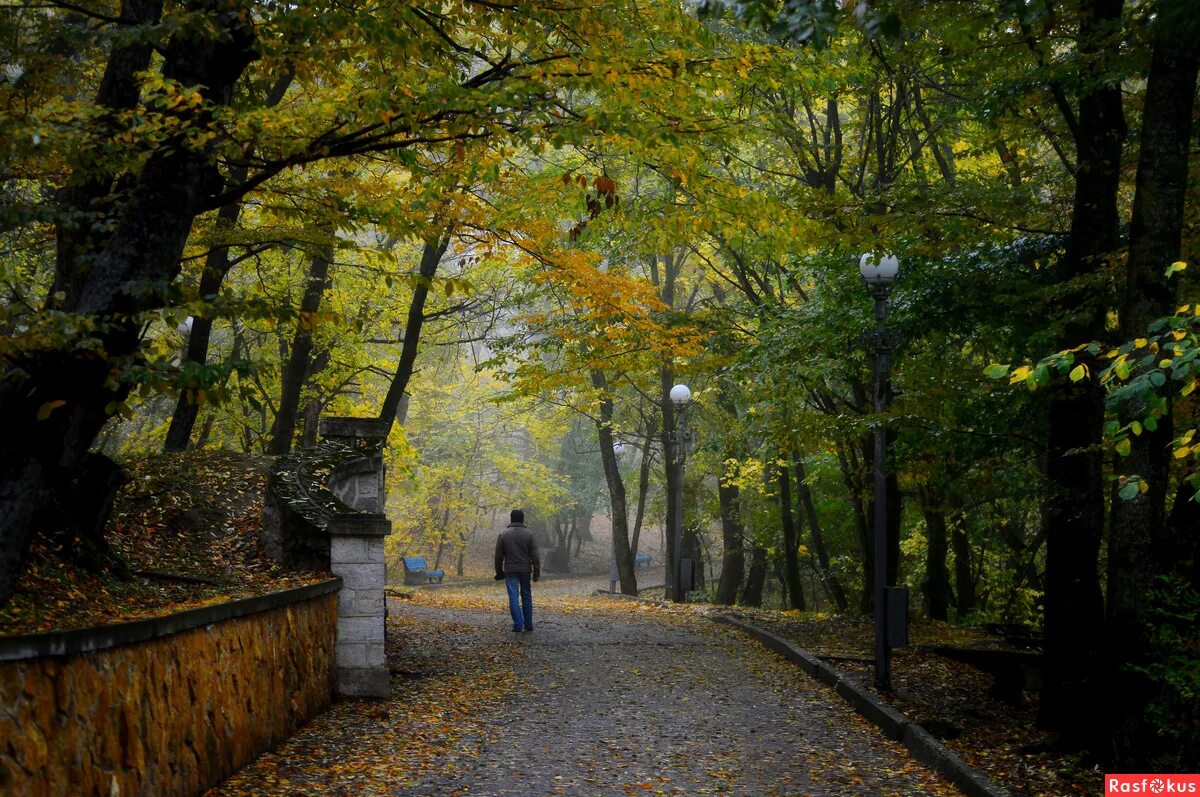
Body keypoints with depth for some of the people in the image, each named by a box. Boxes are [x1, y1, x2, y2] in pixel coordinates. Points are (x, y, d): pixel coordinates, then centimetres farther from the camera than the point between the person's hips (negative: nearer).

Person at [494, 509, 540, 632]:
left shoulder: (503, 535, 0)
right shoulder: (529, 534, -2)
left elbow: (498, 556, 3)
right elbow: (534, 555, -4)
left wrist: (499, 572, 13)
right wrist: (536, 571, 0)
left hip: (510, 570, -1)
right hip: (525, 570, 1)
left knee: (513, 597, -2)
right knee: (526, 596, 12)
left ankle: (518, 625, -9)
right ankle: (528, 624, 15)